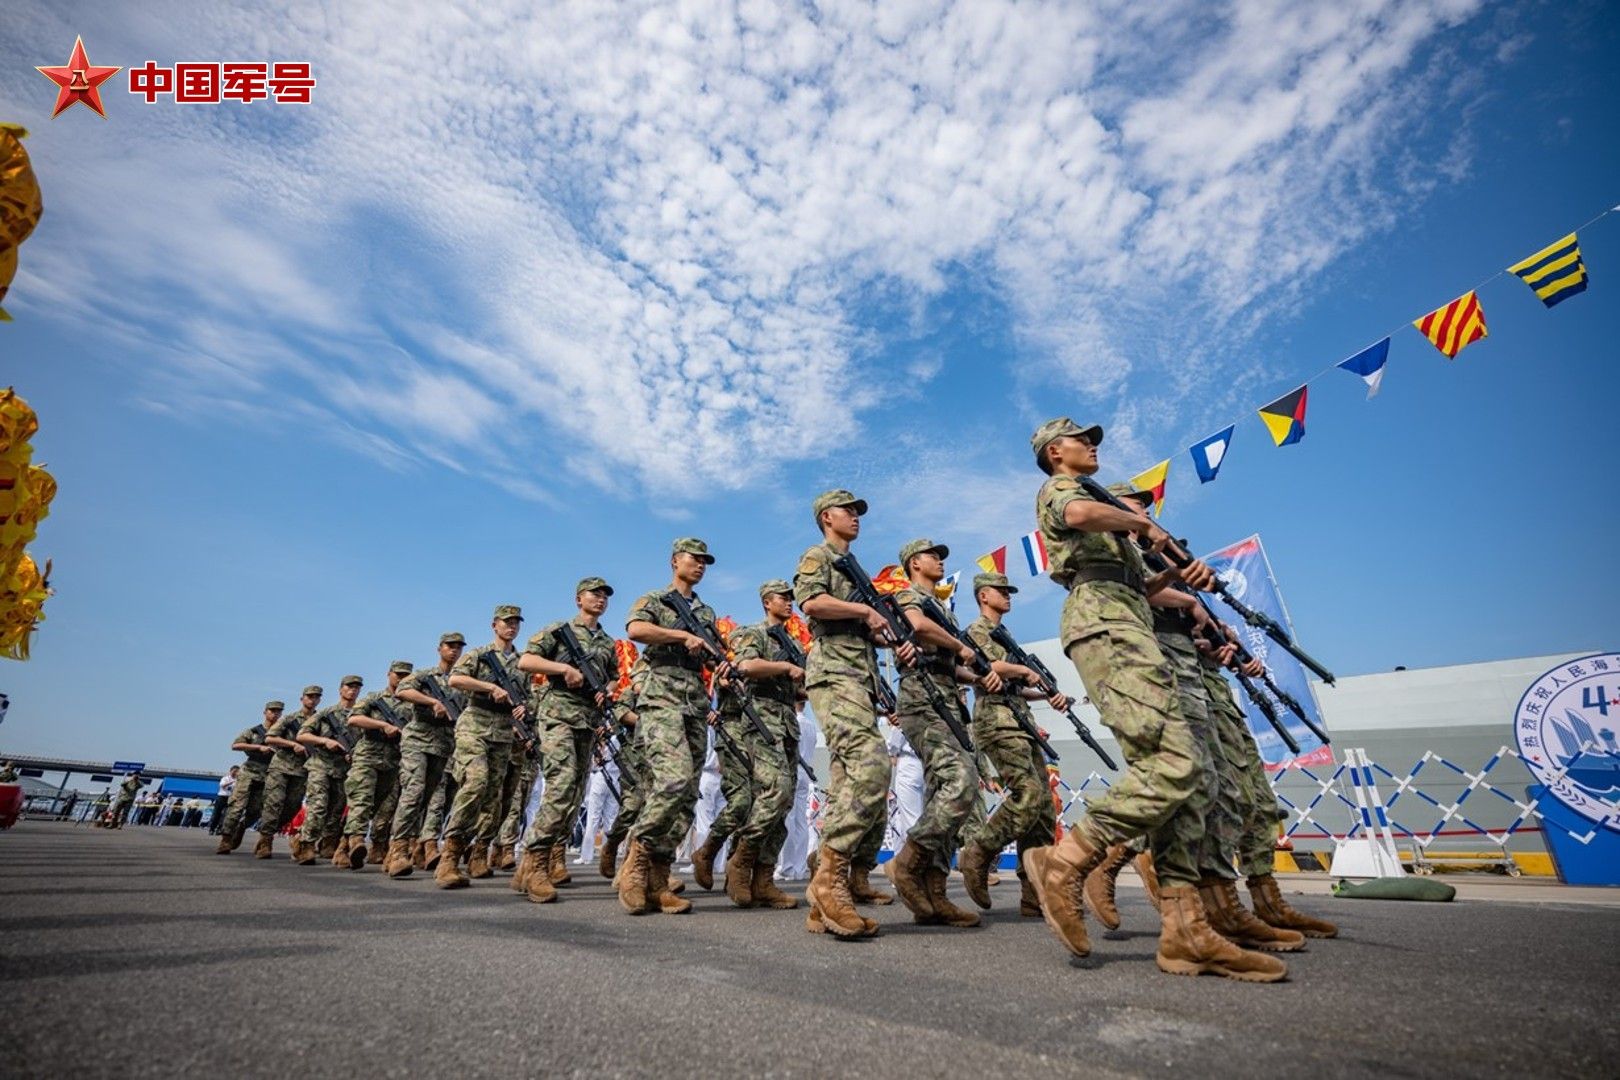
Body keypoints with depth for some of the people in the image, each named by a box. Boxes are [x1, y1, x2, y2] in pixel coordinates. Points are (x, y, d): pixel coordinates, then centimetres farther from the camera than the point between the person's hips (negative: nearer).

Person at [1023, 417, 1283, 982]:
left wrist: (1176, 574, 13)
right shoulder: (1057, 489, 8)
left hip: (1131, 627, 10)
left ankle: (1185, 929, -3)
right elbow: (1079, 514, -21)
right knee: (1172, 765, -22)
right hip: (1104, 625, -10)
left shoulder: (1100, 503, 36)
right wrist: (1143, 524, -5)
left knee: (1178, 774, -1)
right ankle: (1065, 860, -15)